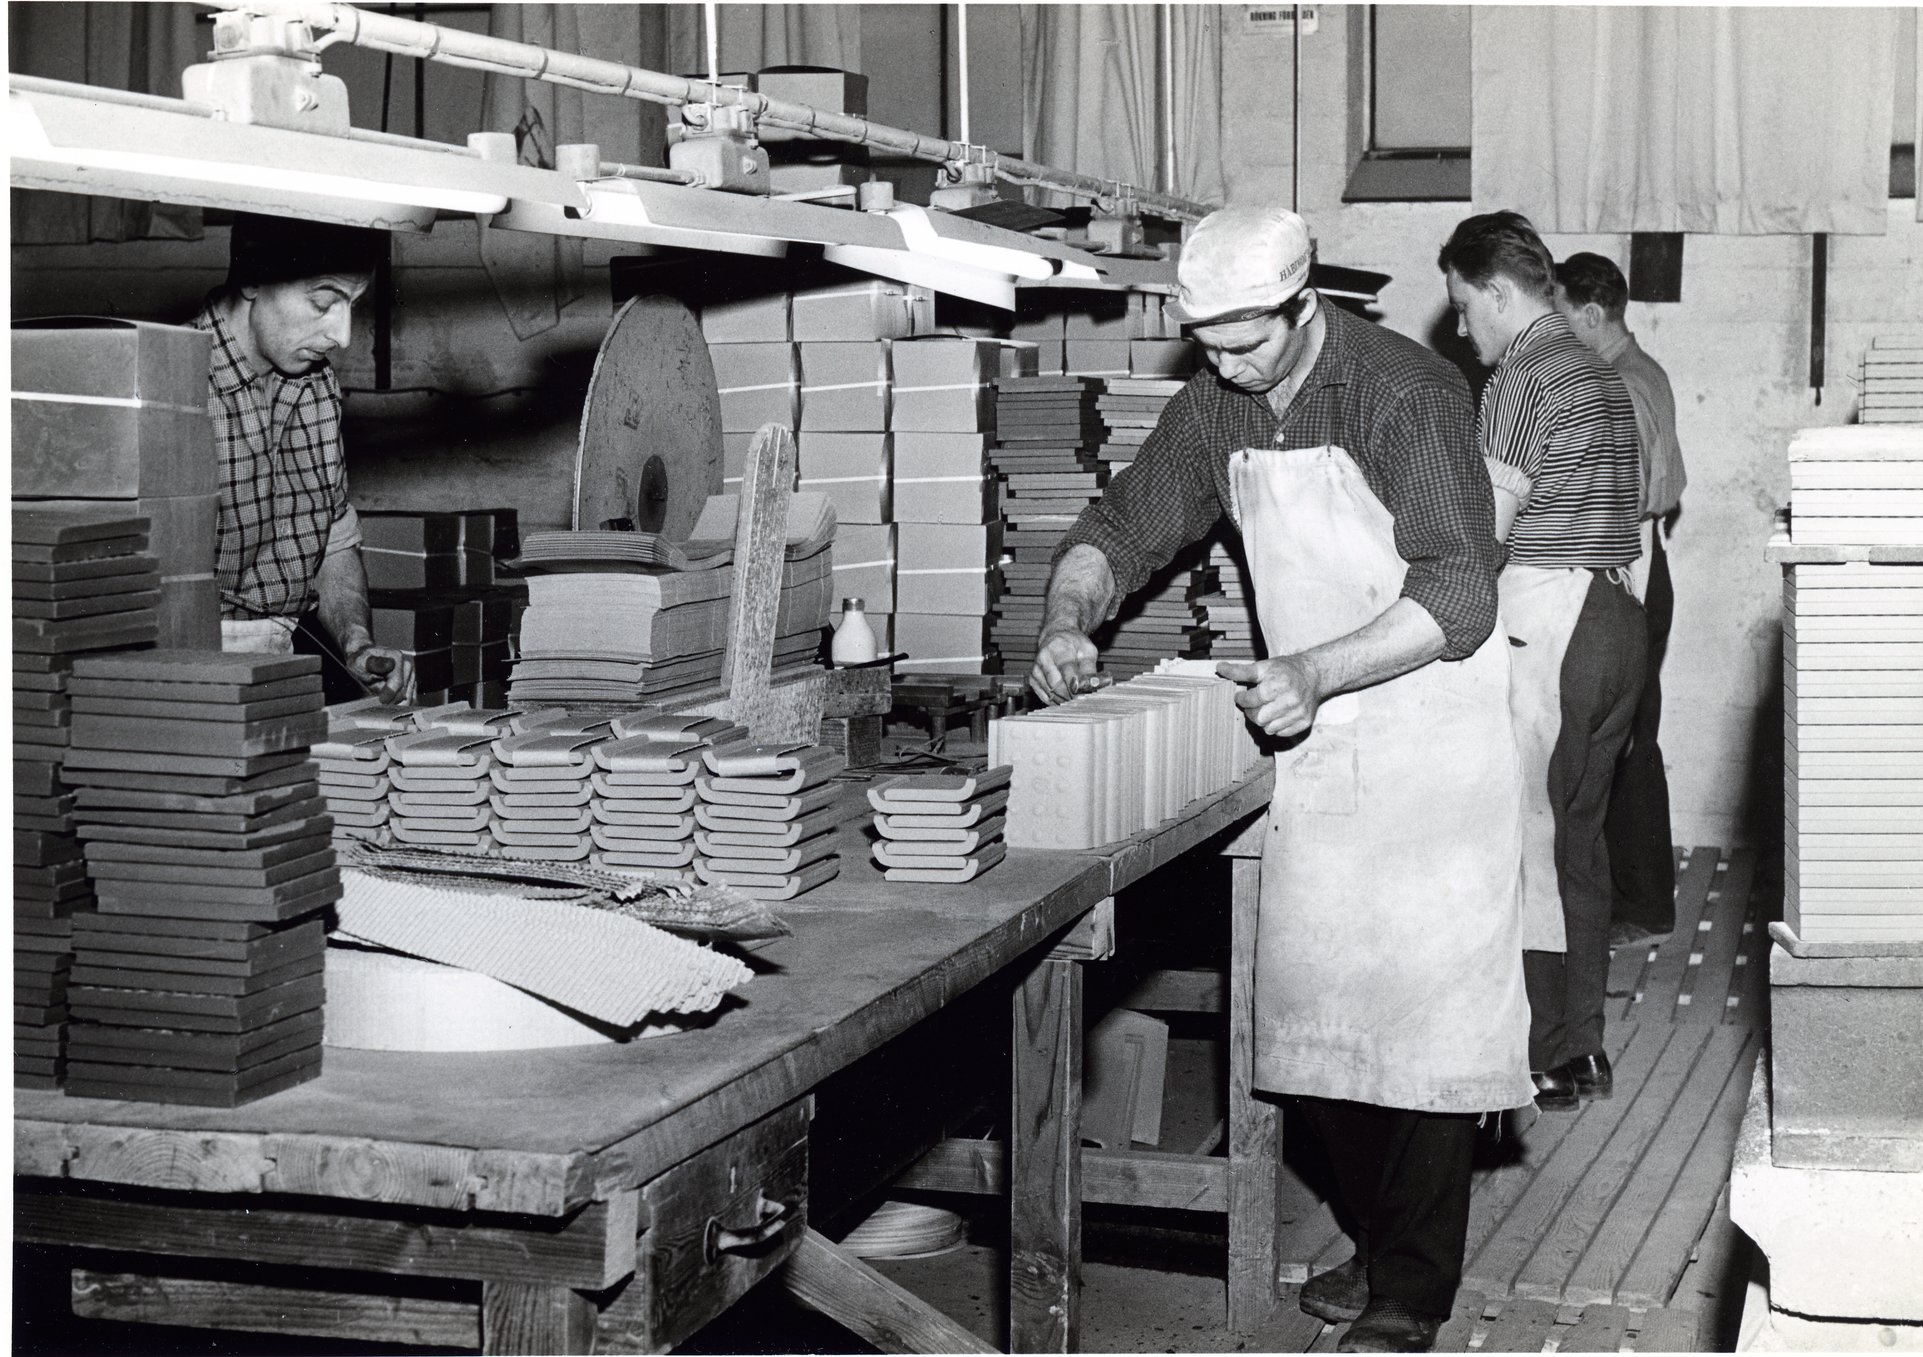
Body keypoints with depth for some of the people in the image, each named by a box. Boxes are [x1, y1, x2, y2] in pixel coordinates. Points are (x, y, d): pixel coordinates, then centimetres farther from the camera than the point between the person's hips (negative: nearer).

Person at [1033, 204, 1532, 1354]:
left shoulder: (1405, 393, -17)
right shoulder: (1215, 408, 3)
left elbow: (1460, 596, -23)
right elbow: (1123, 528, 12)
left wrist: (1316, 673, -32)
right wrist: (1069, 621, -9)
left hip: (1428, 731, -6)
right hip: (1315, 739, 6)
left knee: (1423, 1003, -4)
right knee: (1314, 1003, 6)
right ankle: (1378, 1241, 21)